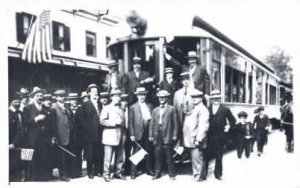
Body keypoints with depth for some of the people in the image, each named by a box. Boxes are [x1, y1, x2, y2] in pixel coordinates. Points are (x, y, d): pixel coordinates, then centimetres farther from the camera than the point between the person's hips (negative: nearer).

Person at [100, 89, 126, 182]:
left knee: (120, 157, 8)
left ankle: (118, 173, 19)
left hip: (120, 137, 6)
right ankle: (106, 174, 5)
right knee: (108, 157, -4)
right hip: (110, 137, -6)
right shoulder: (107, 108, 0)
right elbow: (102, 121, -11)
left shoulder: (121, 109, 18)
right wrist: (115, 122, -15)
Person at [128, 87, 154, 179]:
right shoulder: (133, 107, 0)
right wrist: (132, 134, -8)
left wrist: (150, 118, -3)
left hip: (148, 133, 3)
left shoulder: (149, 106, 12)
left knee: (148, 151, 9)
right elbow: (131, 122, -3)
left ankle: (148, 169, 23)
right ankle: (133, 172, 7)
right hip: (138, 133, -3)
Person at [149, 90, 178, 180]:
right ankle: (157, 173, 15)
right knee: (157, 156, 5)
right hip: (157, 136, 3)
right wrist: (150, 135, 7)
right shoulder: (155, 110, 16)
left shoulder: (171, 109, 5)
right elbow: (152, 124, 14)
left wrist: (175, 135, -4)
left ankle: (171, 174, 11)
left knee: (168, 156, 0)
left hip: (167, 136, -3)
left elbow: (175, 123, 2)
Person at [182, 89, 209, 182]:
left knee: (197, 159, -6)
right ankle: (196, 176, 24)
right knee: (194, 159, 15)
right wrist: (186, 139, 17)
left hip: (196, 140, -9)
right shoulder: (193, 109, 21)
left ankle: (198, 177, 2)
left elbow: (203, 126, -18)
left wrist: (198, 139, -23)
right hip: (191, 141, 9)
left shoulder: (202, 110, -9)